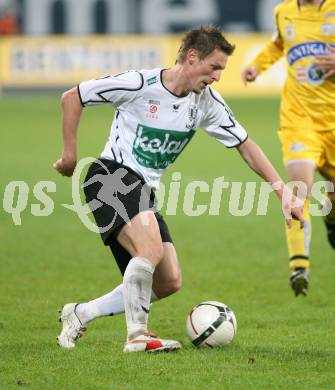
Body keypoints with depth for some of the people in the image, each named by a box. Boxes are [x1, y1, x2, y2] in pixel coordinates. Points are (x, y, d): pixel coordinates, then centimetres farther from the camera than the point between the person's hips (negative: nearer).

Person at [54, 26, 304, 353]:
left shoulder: (207, 102, 1)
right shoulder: (139, 85, -16)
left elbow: (246, 147, 7)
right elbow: (72, 98, -7)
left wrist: (283, 193, 0)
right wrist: (69, 154, -5)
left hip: (144, 192, 7)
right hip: (111, 176, -7)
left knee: (169, 283, 1)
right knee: (152, 250, -31)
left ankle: (81, 314, 12)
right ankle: (137, 336, -19)